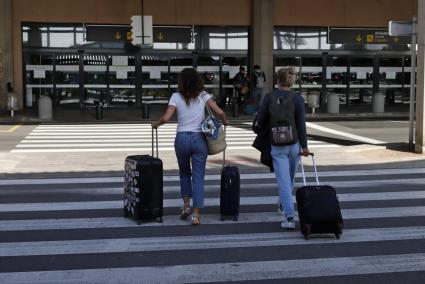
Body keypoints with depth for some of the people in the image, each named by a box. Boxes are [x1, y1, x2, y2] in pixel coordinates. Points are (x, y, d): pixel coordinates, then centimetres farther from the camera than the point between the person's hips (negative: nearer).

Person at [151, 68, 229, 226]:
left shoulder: (176, 97, -1)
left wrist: (155, 123, 9)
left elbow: (165, 118, -10)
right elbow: (219, 112, -6)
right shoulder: (203, 95, 1)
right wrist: (225, 121, 14)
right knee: (198, 176, 4)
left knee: (184, 172, 24)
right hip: (199, 139, 0)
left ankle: (186, 204, 16)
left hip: (182, 139, 0)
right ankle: (196, 214, 1)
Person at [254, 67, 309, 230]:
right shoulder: (297, 99, -6)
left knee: (283, 181, -2)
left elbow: (260, 120, -3)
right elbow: (301, 124, -8)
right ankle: (285, 206, 39)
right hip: (294, 144, 1)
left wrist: (266, 131, 17)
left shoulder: (269, 98, -5)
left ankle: (289, 217, -10)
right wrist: (304, 146, -1)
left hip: (276, 145, -1)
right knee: (290, 178, 21)